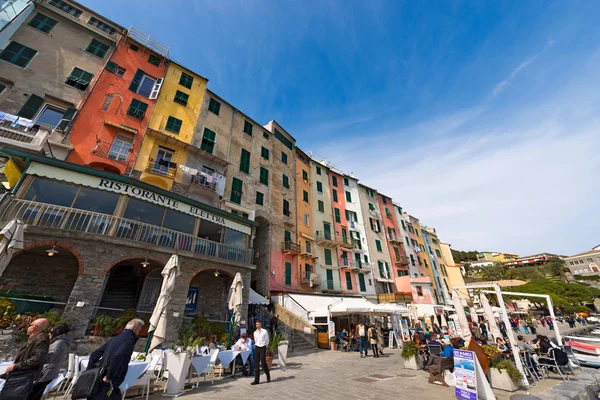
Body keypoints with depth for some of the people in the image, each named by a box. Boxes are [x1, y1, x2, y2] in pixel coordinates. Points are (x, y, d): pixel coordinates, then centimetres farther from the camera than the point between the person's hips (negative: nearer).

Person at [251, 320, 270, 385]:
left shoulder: (264, 331, -7)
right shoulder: (255, 332, 9)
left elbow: (267, 341, -1)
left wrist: (265, 348, 1)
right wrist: (255, 346, 10)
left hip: (262, 348, -5)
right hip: (256, 348, 5)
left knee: (263, 363, 1)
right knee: (256, 364, 4)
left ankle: (268, 376, 25)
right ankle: (256, 380, 12)